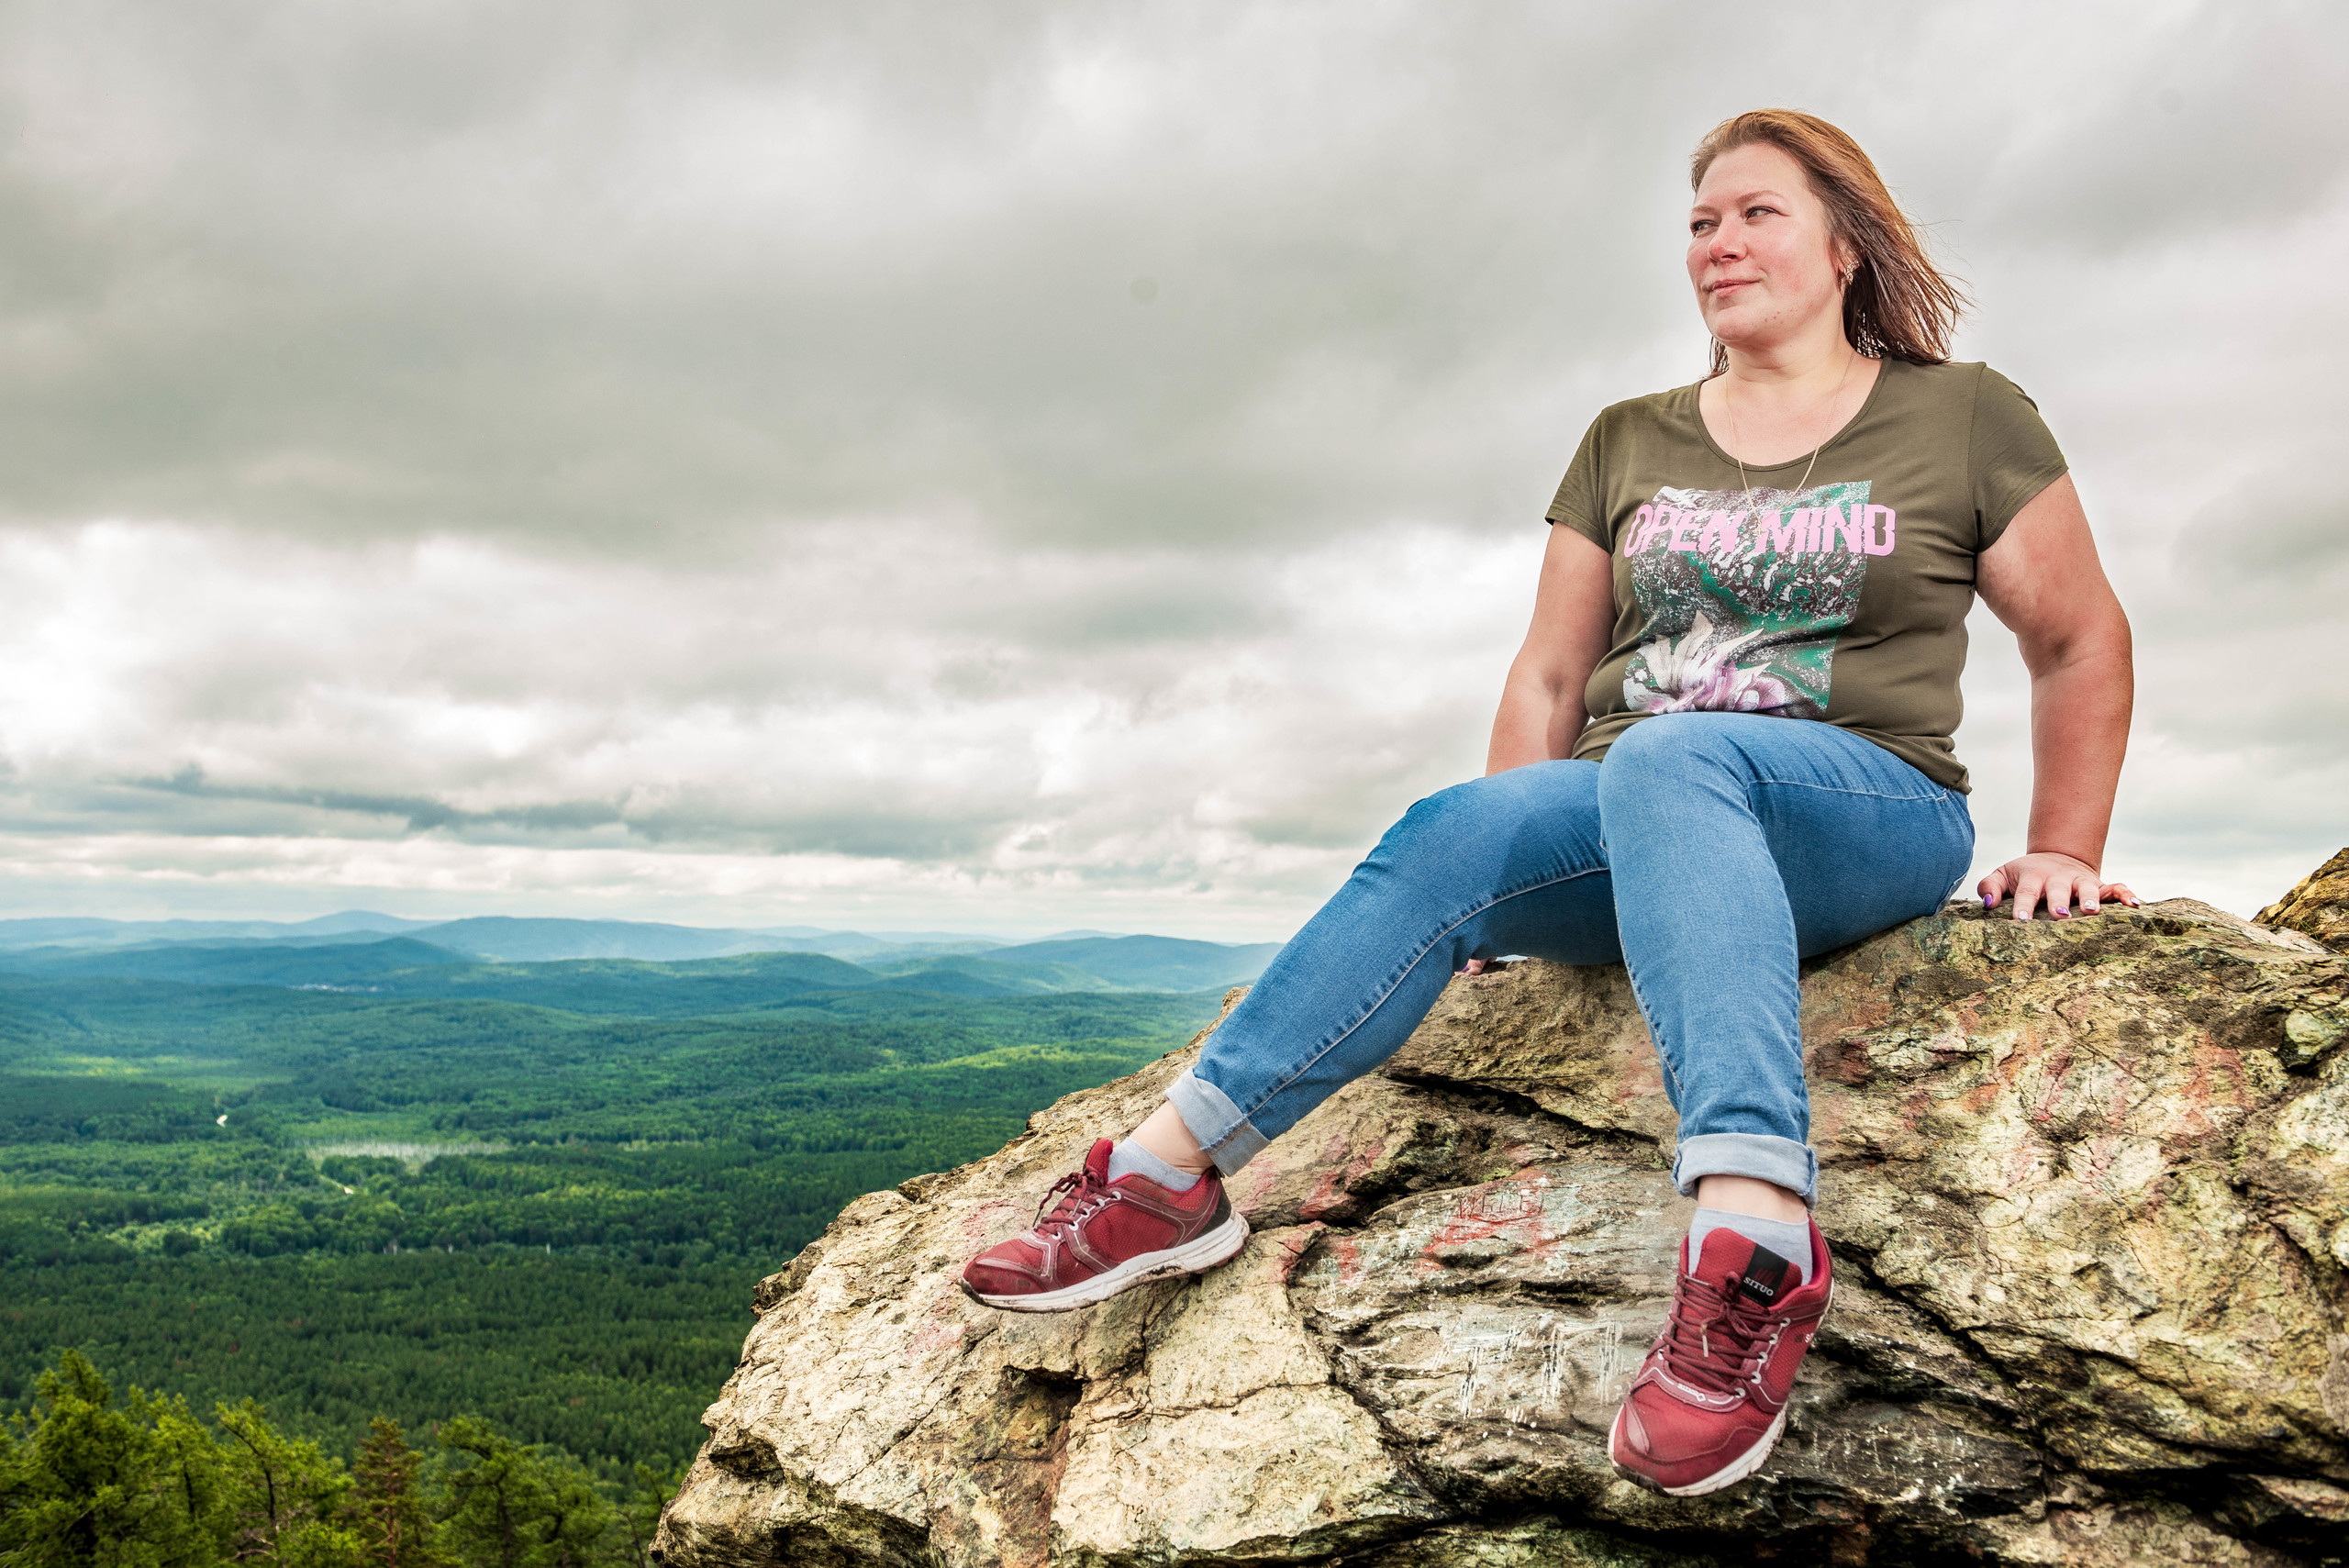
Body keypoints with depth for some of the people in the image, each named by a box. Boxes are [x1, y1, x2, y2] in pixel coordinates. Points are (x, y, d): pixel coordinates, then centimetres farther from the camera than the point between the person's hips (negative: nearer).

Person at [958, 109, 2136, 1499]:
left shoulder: (1964, 419, 7)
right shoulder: (1629, 445, 15)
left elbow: (2083, 644, 13)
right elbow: (1549, 680, 13)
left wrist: (2064, 850, 5)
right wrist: (1505, 888, 5)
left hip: (1874, 820, -3)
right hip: (1635, 826, 4)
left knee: (1662, 760, -38)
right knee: (1457, 836, -29)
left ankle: (1752, 1231, -53)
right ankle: (1172, 1171, -29)